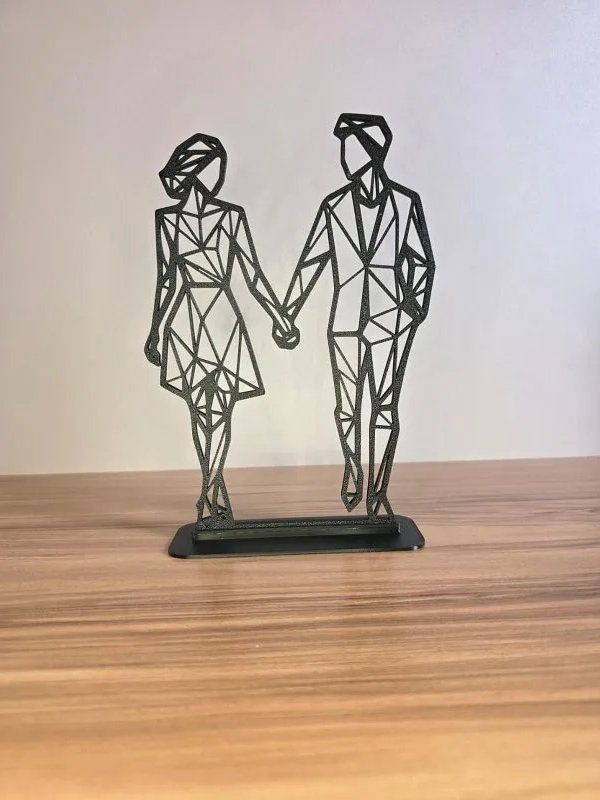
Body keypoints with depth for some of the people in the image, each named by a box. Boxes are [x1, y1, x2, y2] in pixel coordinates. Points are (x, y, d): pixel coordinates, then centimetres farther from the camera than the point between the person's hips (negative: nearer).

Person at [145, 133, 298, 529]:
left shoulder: (167, 218, -3)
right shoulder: (232, 215, -4)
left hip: (184, 320, 1)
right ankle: (209, 500, 8)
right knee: (220, 411, 6)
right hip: (223, 316, 0)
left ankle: (216, 498, 15)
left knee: (203, 410, 6)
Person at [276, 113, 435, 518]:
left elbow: (423, 260, 5)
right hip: (346, 322, 2)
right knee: (347, 407, 9)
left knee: (385, 407, 1)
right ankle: (353, 470, 33)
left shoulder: (405, 202, -1)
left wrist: (417, 308, -6)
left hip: (390, 320, -2)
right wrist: (286, 314, 7)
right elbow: (310, 263, 7)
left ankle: (378, 489, 12)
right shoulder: (334, 205, 4)